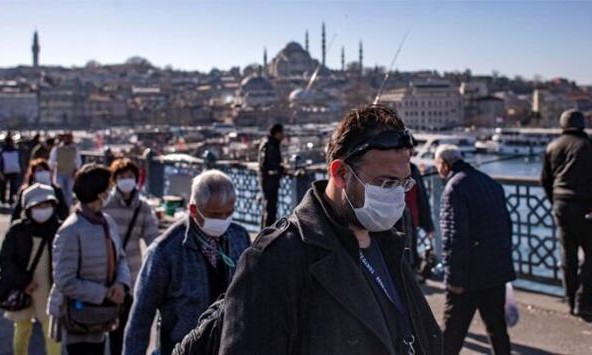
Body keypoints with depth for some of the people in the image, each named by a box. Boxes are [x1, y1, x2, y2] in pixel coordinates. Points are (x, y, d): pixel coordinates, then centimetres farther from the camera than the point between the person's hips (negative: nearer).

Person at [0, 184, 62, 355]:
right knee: (22, 330, 18)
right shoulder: (17, 230, -6)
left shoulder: (59, 230, -7)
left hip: (50, 292, -1)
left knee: (53, 333, -2)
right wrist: (23, 281, -14)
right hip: (22, 291, 1)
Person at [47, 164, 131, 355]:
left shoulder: (108, 222, 2)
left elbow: (120, 258, 9)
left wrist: (122, 283, -12)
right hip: (77, 317, -8)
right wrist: (105, 293, -21)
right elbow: (65, 282, -25)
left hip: (99, 315, 8)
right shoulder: (71, 231, -24)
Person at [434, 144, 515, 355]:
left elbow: (454, 237, -21)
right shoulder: (491, 183, 12)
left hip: (470, 274, -8)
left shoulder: (454, 188, -15)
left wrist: (455, 277, -17)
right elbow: (506, 225, 17)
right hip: (498, 270, 8)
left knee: (453, 330, 4)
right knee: (497, 326, 17)